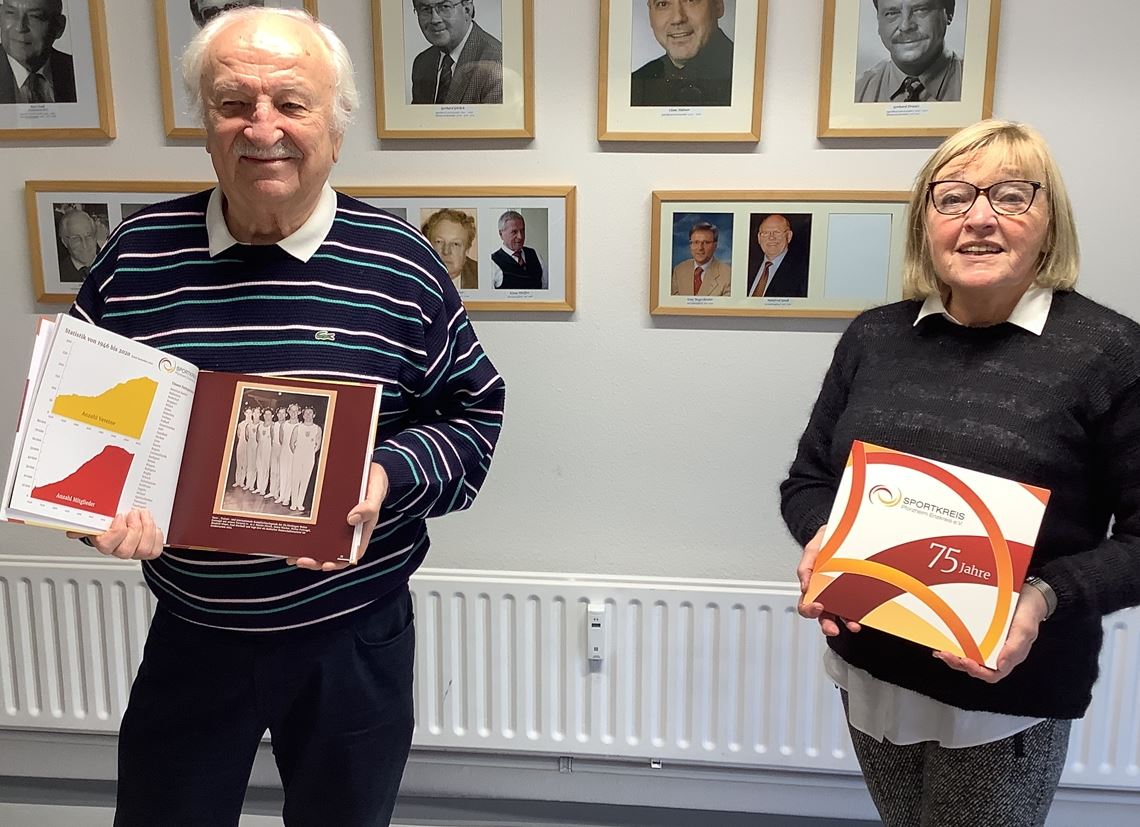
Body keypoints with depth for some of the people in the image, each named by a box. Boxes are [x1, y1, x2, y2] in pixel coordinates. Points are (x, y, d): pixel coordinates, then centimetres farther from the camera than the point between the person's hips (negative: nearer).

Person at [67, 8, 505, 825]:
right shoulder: (137, 257, -5)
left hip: (354, 641, -1)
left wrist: (389, 477, -21)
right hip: (189, 636, 2)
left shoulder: (400, 264, -11)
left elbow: (474, 411, -3)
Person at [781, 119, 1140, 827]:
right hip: (869, 673, 4)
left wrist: (1046, 598, -24)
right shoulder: (875, 337, 1)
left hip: (1009, 695, -3)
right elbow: (808, 481, 7)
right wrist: (822, 541, -13)